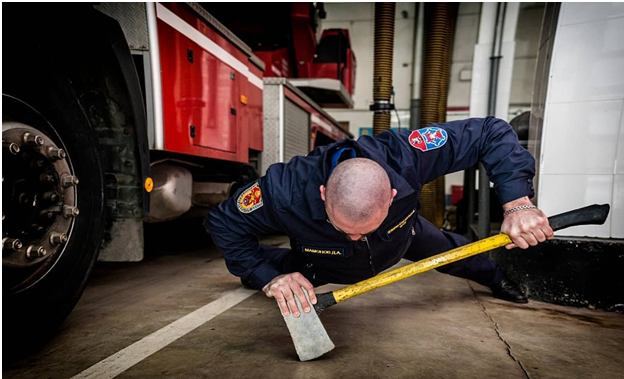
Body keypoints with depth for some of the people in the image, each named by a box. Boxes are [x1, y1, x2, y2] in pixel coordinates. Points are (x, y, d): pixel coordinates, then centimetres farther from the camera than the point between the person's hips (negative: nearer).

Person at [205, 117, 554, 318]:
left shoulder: (405, 155, -45)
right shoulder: (286, 191, -48)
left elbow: (492, 134, -32)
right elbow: (223, 222, -30)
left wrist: (517, 203, -44)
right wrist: (271, 278, -41)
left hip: (401, 236, 2)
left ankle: (494, 277, 59)